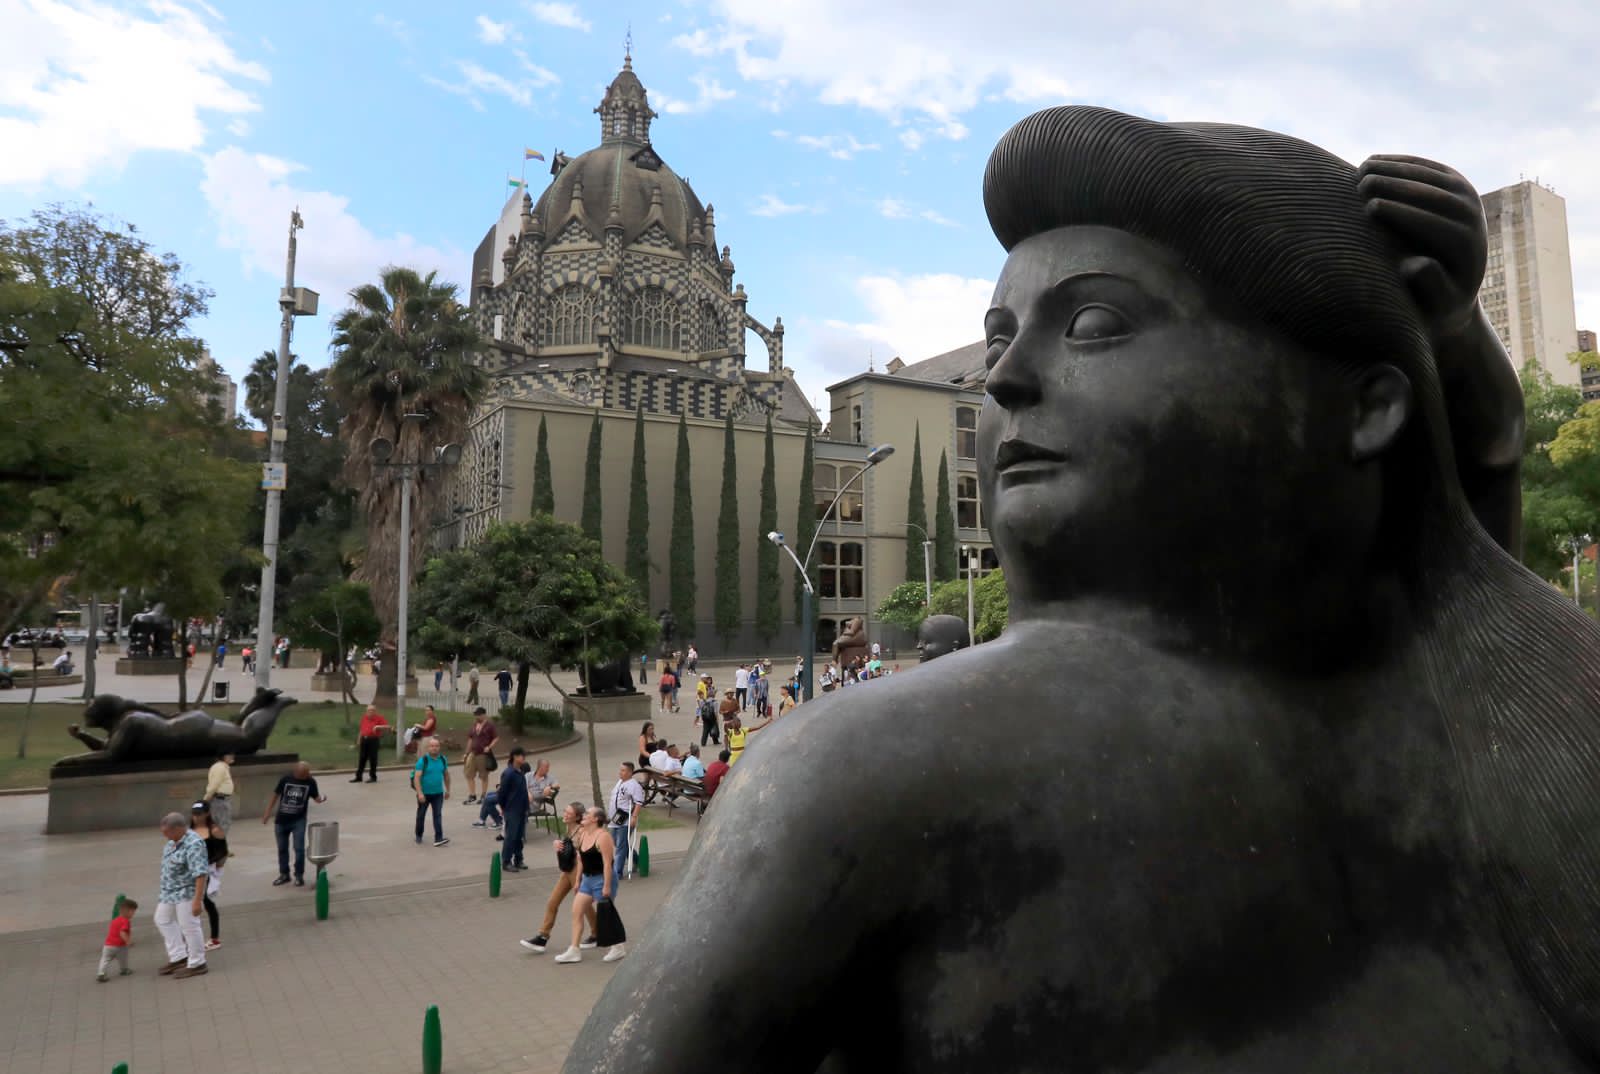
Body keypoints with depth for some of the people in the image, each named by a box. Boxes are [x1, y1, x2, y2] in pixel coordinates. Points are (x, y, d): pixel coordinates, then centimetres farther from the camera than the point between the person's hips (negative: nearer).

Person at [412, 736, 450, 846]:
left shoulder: (443, 759, 1)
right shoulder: (423, 760, -13)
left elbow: (446, 775, 13)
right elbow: (416, 777, -18)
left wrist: (448, 790, 15)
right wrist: (420, 793, -26)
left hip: (438, 793, 2)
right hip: (424, 794, -2)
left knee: (438, 815, -6)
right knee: (421, 815, 14)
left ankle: (438, 838, -10)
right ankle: (418, 836, 33)